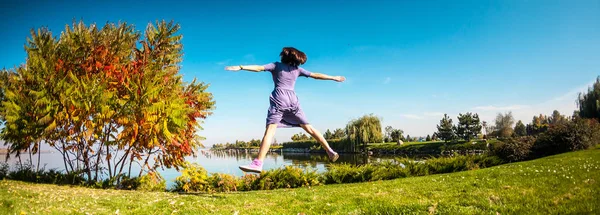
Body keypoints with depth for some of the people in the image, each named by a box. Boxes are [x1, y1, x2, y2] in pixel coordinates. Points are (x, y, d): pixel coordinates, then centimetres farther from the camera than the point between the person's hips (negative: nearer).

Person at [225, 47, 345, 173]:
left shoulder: (277, 66, 13)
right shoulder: (297, 69, 21)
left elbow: (259, 68, -1)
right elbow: (316, 75, 25)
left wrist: (241, 67, -7)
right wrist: (334, 78, 36)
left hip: (279, 99, -3)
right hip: (293, 100, 4)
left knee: (270, 131, -17)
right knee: (308, 128, 13)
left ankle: (258, 164, -28)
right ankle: (330, 151, 15)